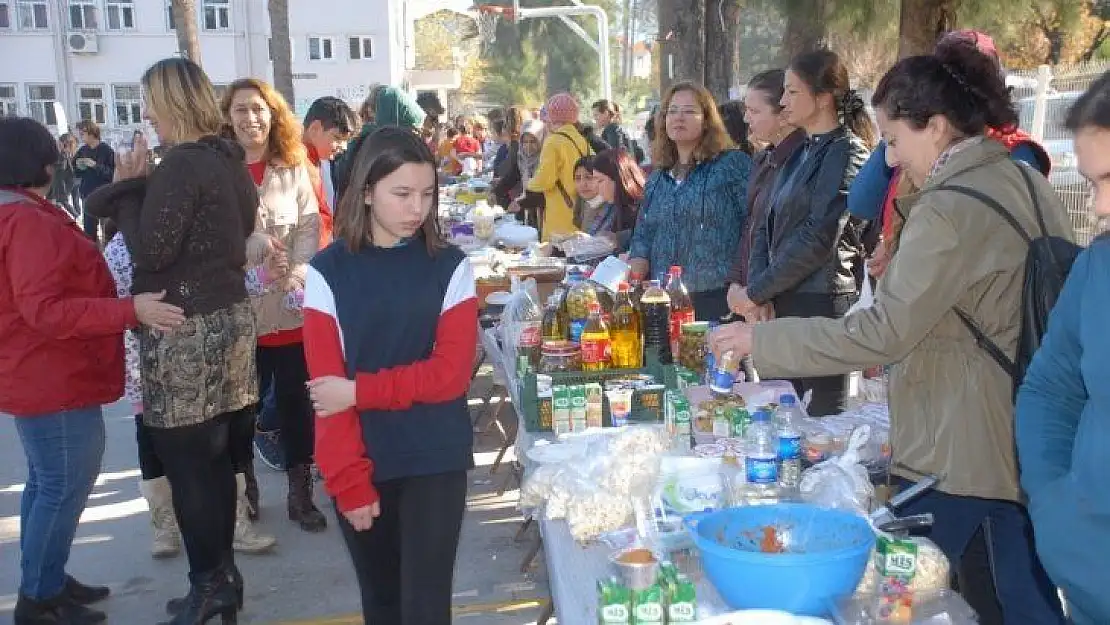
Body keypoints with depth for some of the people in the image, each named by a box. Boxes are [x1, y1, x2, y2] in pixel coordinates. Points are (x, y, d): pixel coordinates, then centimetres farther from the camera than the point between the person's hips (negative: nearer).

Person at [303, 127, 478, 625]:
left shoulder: (451, 268, -2)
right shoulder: (327, 272, -3)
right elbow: (328, 388, -7)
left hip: (435, 462, -1)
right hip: (358, 467, 1)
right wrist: (350, 481, -13)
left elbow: (451, 373, -10)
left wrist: (359, 391, -15)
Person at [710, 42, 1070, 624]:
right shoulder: (1029, 182, 7)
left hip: (954, 448, -8)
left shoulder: (951, 209, -20)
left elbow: (882, 332, -25)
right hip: (1030, 435, 9)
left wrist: (762, 339, -19)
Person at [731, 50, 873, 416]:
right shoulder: (801, 155, 17)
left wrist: (756, 292, -11)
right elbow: (766, 226, 12)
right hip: (780, 304, 8)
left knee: (824, 416, -2)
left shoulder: (847, 152, -8)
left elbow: (819, 238, -16)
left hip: (821, 304, -8)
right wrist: (758, 294, -3)